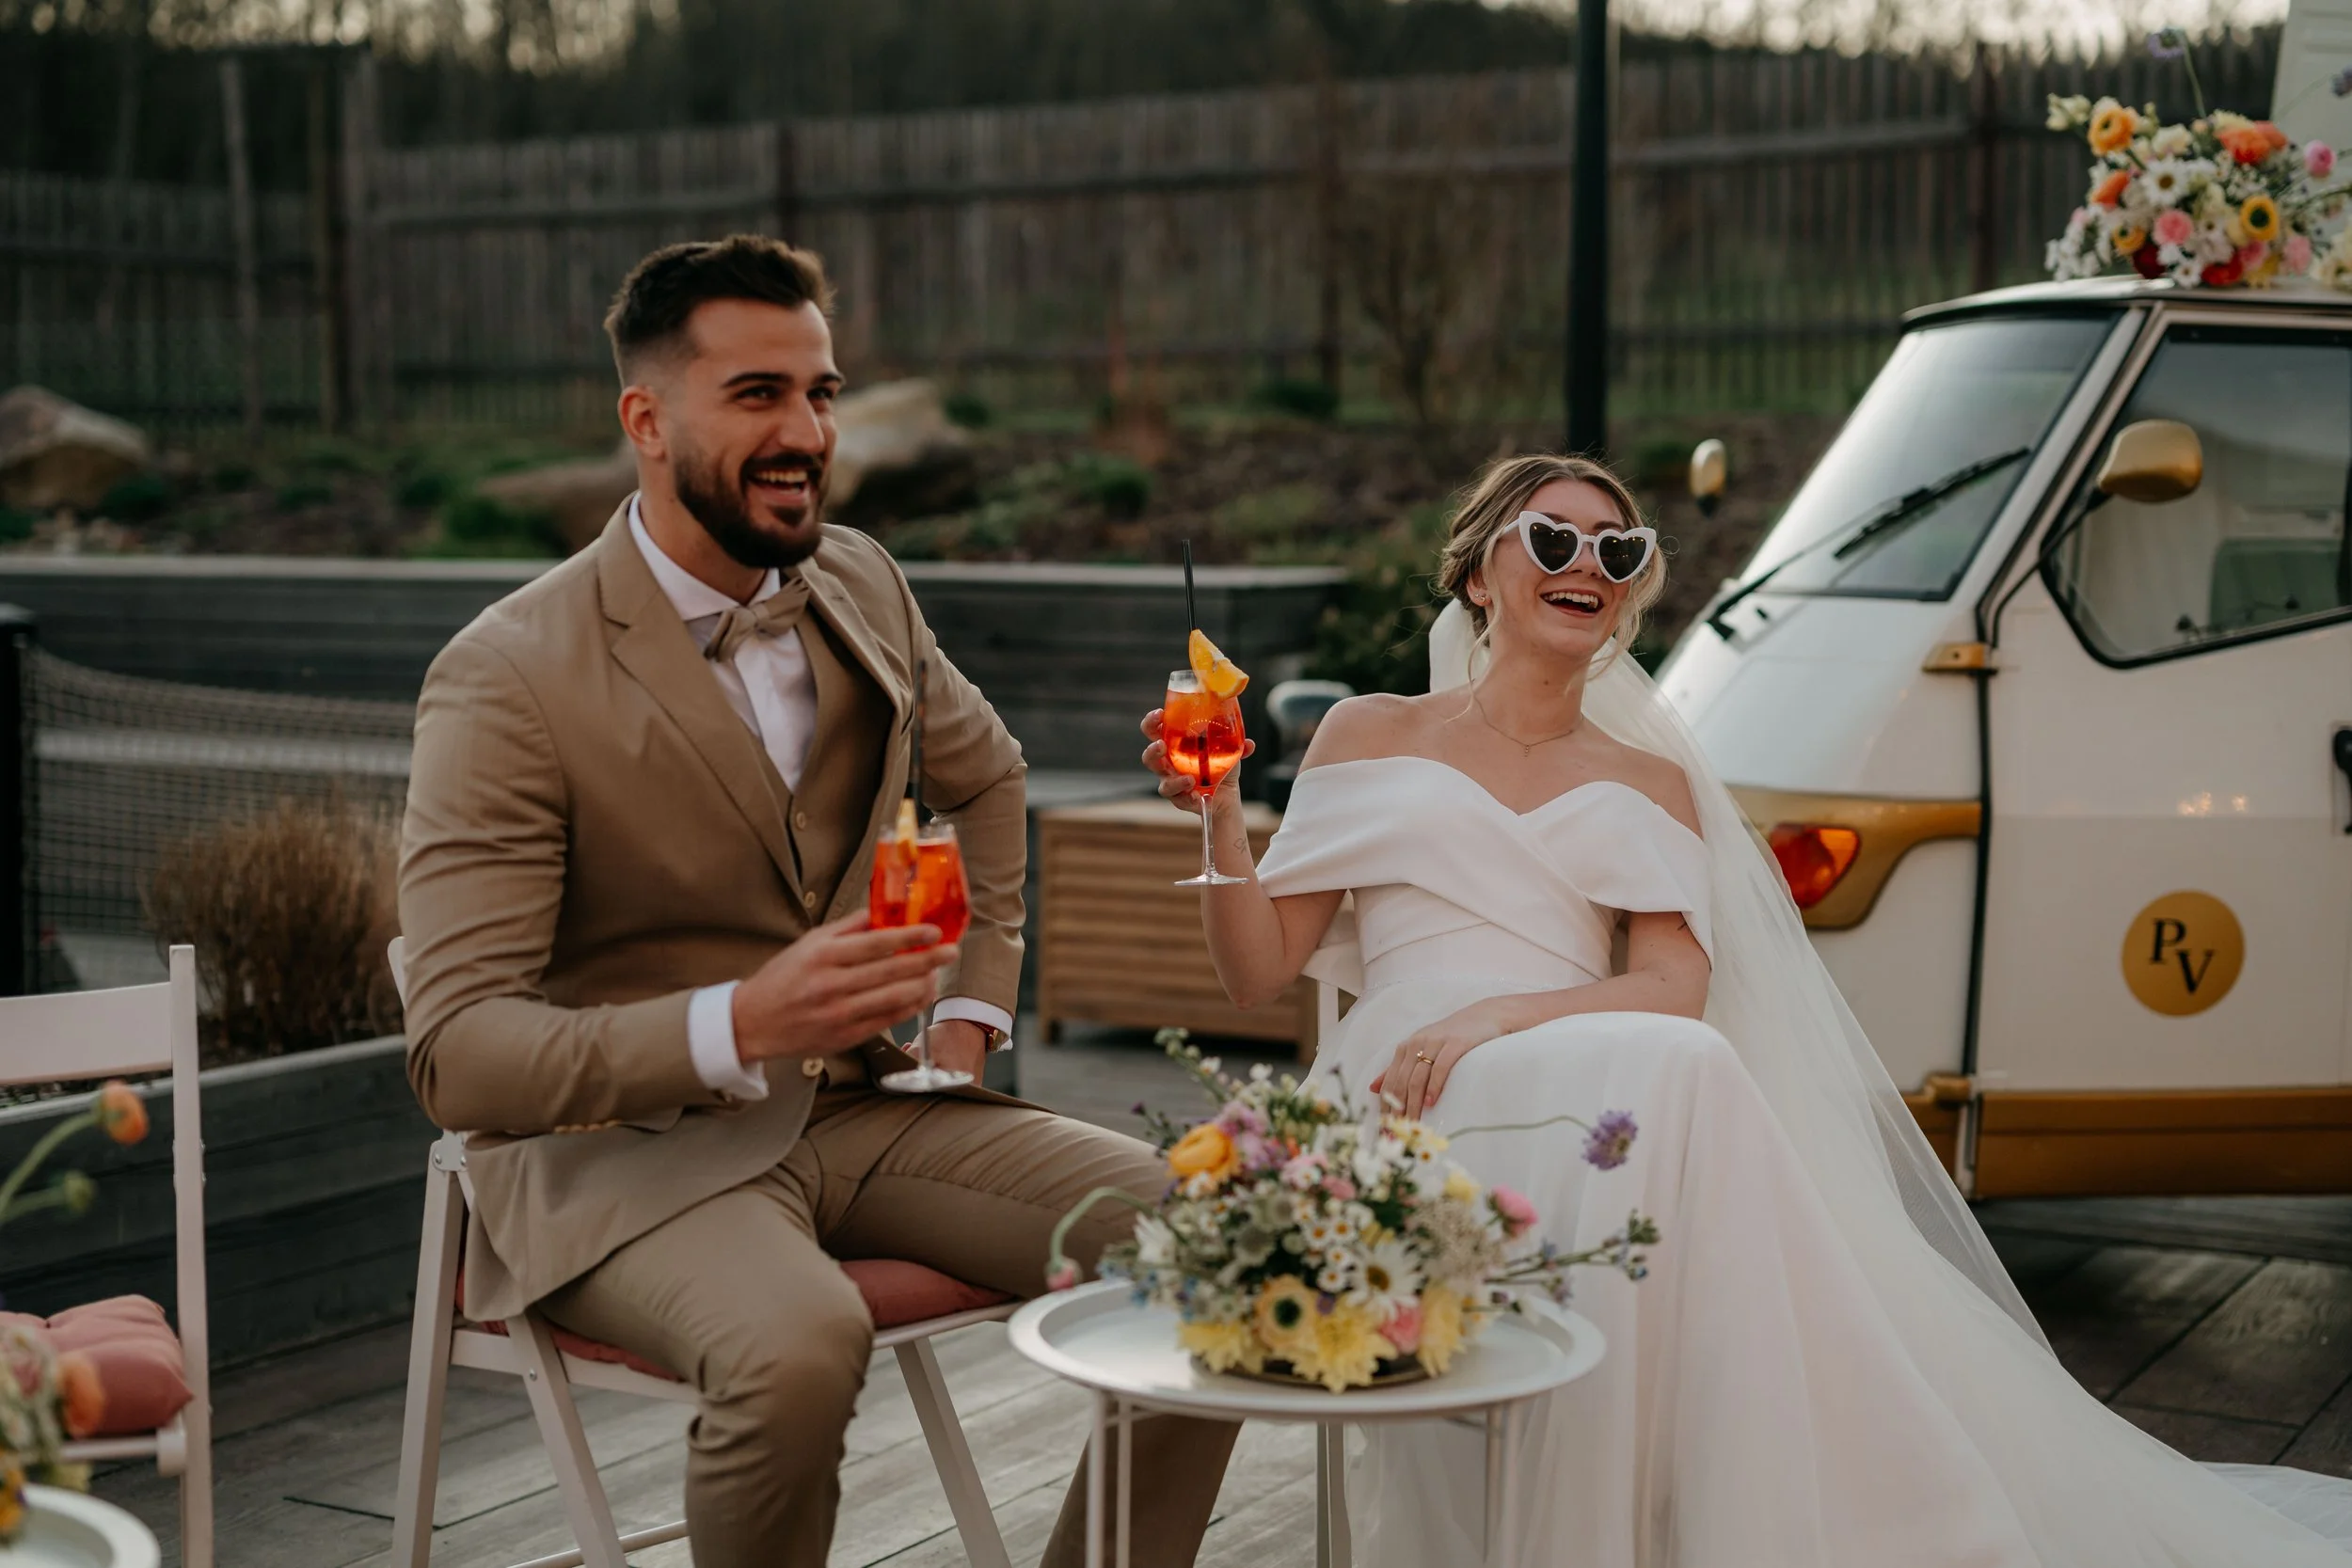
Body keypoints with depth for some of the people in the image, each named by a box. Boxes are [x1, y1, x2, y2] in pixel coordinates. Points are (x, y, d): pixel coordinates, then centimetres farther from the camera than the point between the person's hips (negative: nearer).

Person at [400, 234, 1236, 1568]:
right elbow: (459, 1057, -21)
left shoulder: (860, 587, 4)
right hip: (625, 1147, -6)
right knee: (797, 1343, -38)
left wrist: (973, 1012, 12)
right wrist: (736, 1025, -35)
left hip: (861, 1102, 6)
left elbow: (986, 776, 26)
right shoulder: (508, 681, -15)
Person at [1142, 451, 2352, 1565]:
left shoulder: (1650, 785, 22)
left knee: (1680, 1070, -36)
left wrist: (1497, 1017, -14)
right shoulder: (1371, 738, 19)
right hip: (1407, 1105, -2)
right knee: (1671, 1074, -35)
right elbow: (1261, 973, 13)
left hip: (1593, 1098, 2)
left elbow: (1677, 991, 3)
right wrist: (1220, 817, -4)